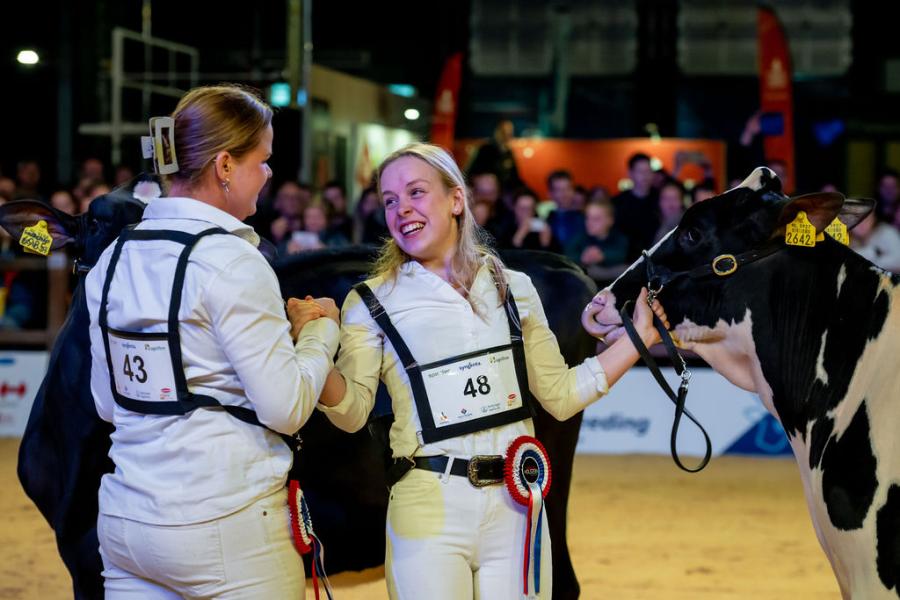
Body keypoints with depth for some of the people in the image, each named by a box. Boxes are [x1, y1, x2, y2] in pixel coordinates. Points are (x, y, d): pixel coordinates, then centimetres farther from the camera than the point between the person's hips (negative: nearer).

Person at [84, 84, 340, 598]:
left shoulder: (114, 258, 8)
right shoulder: (230, 261, -13)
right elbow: (287, 409, -14)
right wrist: (320, 329, 4)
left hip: (125, 521, 7)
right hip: (228, 527, -6)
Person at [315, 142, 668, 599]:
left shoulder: (513, 289, 9)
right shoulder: (372, 303, 2)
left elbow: (560, 395, 14)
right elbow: (352, 412, -6)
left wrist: (639, 336, 9)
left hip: (515, 506, 3)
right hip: (429, 509, -3)